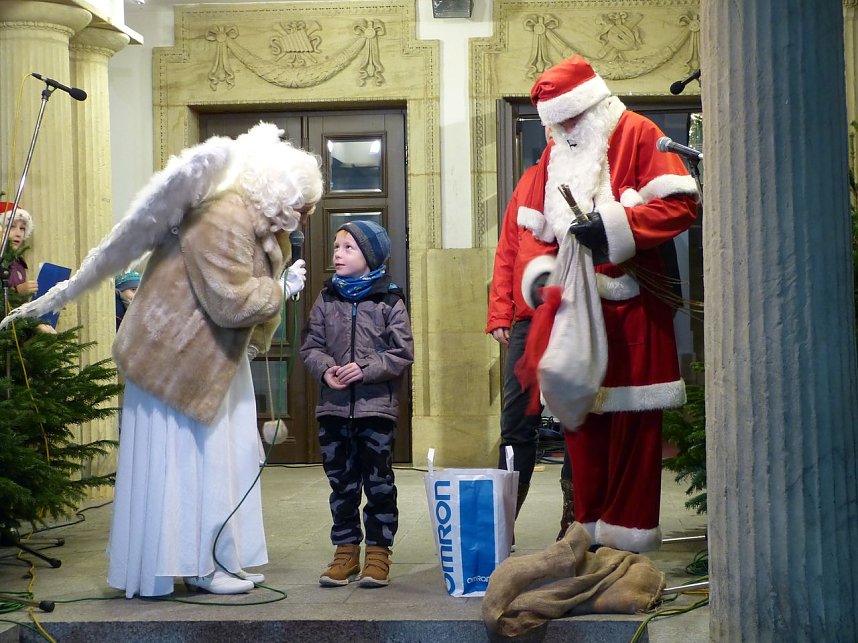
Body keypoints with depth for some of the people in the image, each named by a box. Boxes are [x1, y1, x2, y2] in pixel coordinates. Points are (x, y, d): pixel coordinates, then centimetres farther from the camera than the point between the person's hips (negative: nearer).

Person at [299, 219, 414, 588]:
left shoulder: (389, 301, -2)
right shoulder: (327, 300, 8)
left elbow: (401, 353, -5)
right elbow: (310, 345, 8)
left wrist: (364, 369, -16)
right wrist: (326, 370, -12)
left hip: (376, 405, -3)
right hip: (334, 406, 3)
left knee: (378, 481, 2)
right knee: (341, 482, 9)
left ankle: (378, 551, 12)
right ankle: (346, 550, 18)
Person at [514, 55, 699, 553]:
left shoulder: (638, 135, -2)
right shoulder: (555, 154, 17)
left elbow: (681, 204, -12)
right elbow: (533, 227, 15)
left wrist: (613, 226, -20)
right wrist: (538, 270, -5)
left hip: (633, 309, -6)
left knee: (632, 421, -4)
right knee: (580, 419, 7)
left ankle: (629, 531, 3)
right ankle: (591, 529, 16)